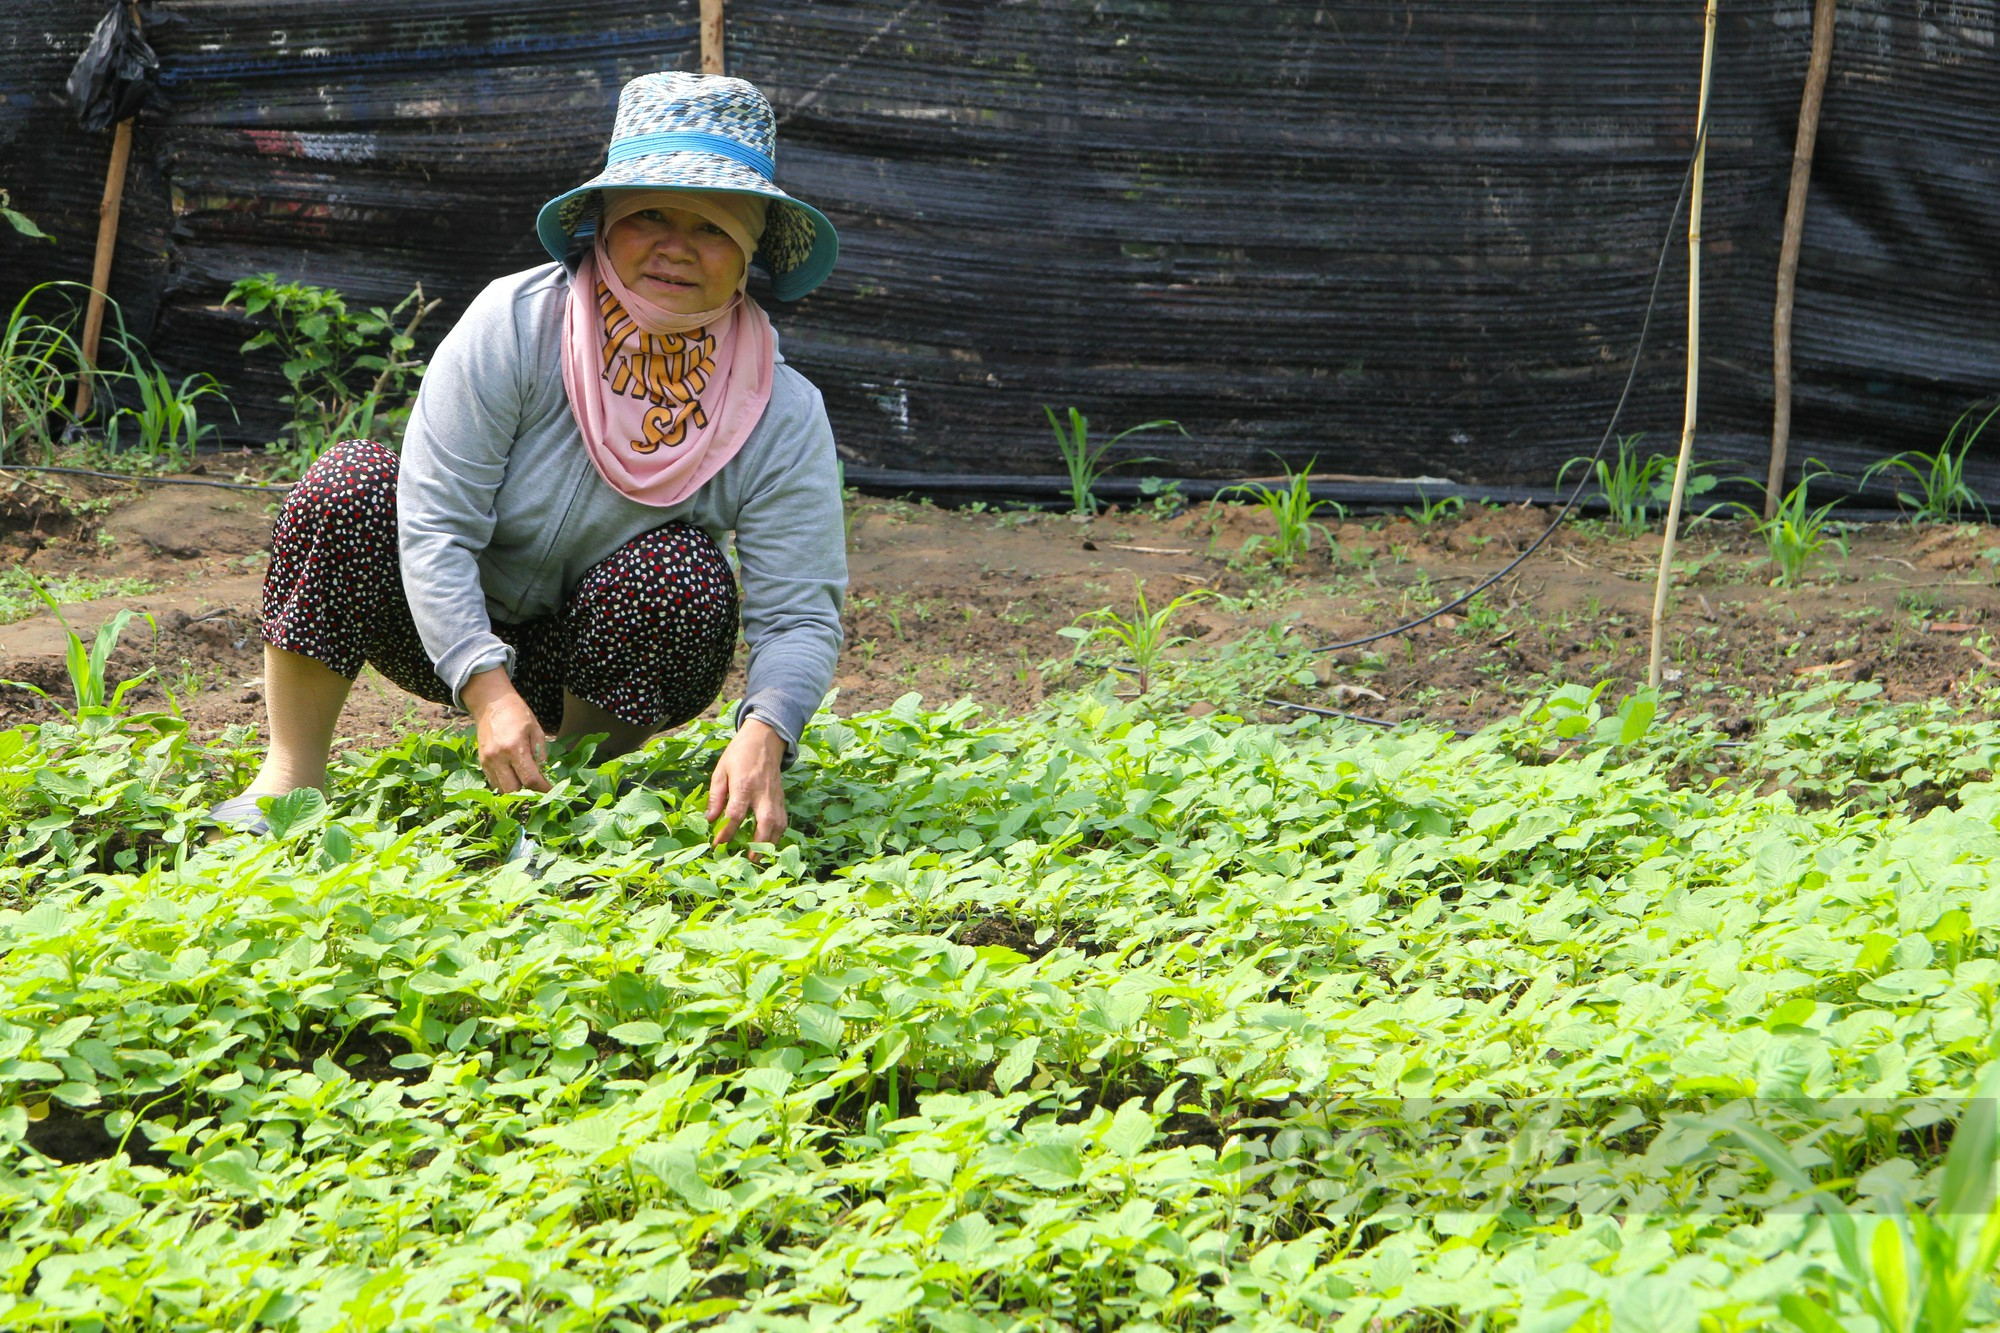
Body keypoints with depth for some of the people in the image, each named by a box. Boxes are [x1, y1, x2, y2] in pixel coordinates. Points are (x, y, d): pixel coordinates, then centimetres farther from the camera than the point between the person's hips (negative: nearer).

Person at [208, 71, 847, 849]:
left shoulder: (785, 417, -18)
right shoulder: (515, 324, -22)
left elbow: (802, 616, -21)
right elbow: (434, 529, -26)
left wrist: (764, 737, -42)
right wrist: (488, 690, -39)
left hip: (607, 670, 1)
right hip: (457, 636, -1)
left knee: (684, 572, -30)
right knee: (348, 483, -26)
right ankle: (290, 777, -20)